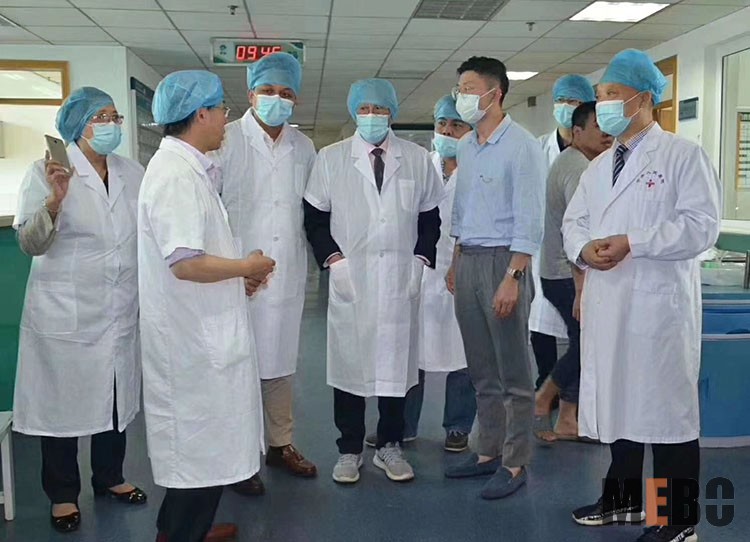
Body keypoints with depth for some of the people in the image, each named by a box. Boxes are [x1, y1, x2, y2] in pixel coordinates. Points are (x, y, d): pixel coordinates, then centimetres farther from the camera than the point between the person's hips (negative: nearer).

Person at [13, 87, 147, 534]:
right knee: (63, 400, 8)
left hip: (122, 309, 4)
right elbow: (30, 243, -10)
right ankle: (63, 493, 26)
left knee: (116, 395, 15)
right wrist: (54, 201, -26)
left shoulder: (134, 173, 4)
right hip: (65, 311, -4)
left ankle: (110, 476, 36)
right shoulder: (47, 172, -6)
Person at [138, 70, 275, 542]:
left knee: (201, 443, 21)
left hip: (203, 331, 10)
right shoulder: (177, 174, -20)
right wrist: (245, 267, -13)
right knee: (203, 448, 2)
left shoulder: (188, 167, 12)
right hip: (194, 338, -10)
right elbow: (185, 263, -27)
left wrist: (238, 275, 10)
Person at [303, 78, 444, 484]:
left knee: (396, 363, 7)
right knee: (349, 363, 4)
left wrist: (420, 260, 0)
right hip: (350, 280, -1)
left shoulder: (417, 159, 8)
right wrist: (333, 260, -6)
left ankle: (390, 446, 23)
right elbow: (315, 216, 6)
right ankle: (349, 450, 18)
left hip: (400, 280, 1)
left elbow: (430, 216, 12)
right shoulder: (331, 158, 5)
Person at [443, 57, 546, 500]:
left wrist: (512, 277, -19)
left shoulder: (522, 146, -9)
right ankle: (489, 451, 26)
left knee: (513, 372, 2)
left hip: (502, 260, -7)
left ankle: (515, 463, 13)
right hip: (468, 261, 8)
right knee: (482, 370, 14)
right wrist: (456, 262, 15)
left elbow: (529, 220, -14)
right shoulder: (466, 146, 14)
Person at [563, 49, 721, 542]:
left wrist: (631, 243, -20)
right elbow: (574, 220, 16)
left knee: (667, 406, 1)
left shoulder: (684, 155, -4)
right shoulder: (599, 166, 17)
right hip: (607, 302, 7)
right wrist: (584, 248, -7)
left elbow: (701, 225, -14)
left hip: (659, 304, -7)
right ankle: (625, 497, 32)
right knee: (617, 402, 15)